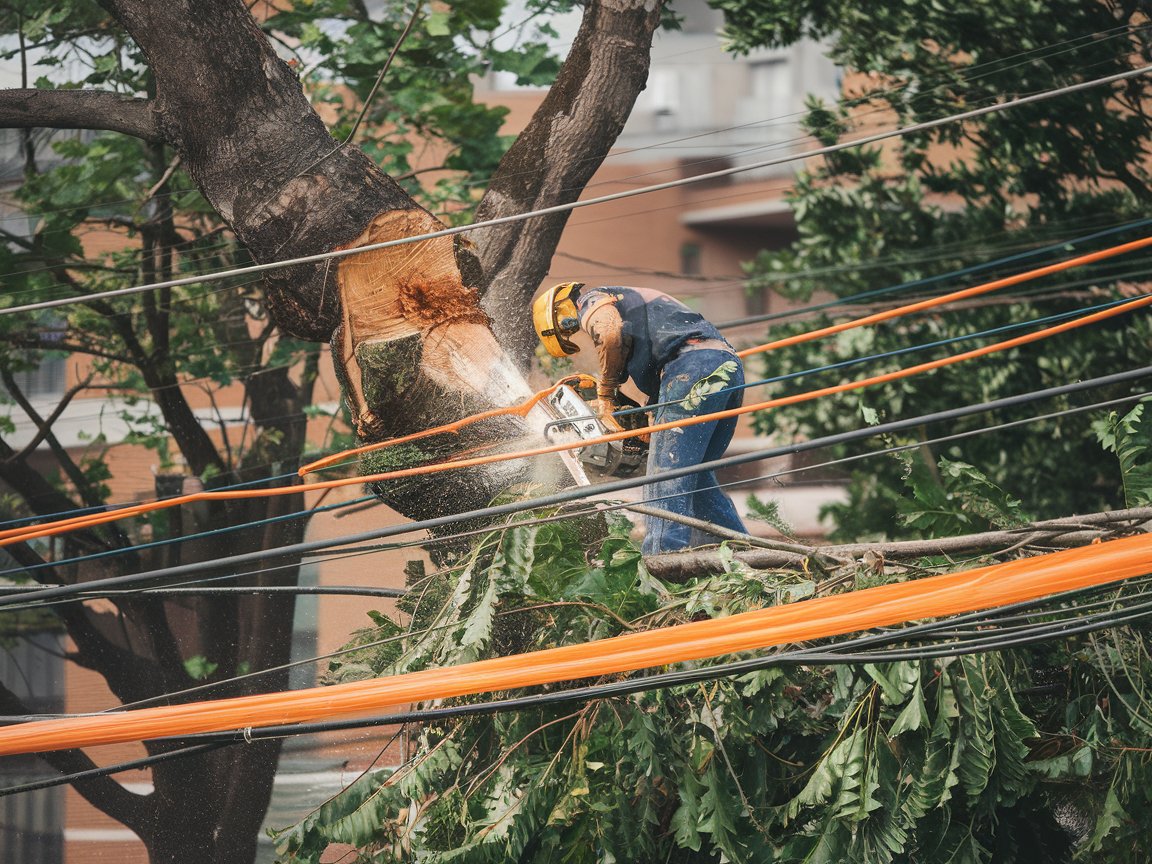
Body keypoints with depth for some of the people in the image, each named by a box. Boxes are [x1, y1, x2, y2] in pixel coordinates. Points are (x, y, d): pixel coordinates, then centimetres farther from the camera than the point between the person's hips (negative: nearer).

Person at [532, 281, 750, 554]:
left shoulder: (592, 301, 12)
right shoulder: (635, 299, 38)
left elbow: (611, 333, -13)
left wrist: (606, 393, -2)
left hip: (693, 367, -9)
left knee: (667, 474, -12)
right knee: (695, 475, 16)